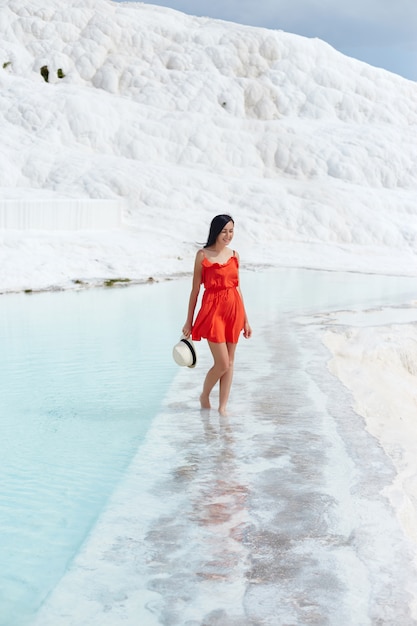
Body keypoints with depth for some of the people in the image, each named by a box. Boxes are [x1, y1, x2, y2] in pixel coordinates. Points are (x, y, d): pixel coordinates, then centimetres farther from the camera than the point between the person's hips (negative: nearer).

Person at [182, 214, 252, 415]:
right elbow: (195, 290, -2)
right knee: (222, 363, -6)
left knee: (229, 363, 6)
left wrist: (245, 320, 13)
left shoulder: (234, 255, 9)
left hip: (233, 310, 5)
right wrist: (189, 321, -2)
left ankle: (222, 407, 15)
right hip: (212, 310, -5)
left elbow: (237, 288, 13)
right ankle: (204, 396, 20)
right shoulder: (203, 255, -4)